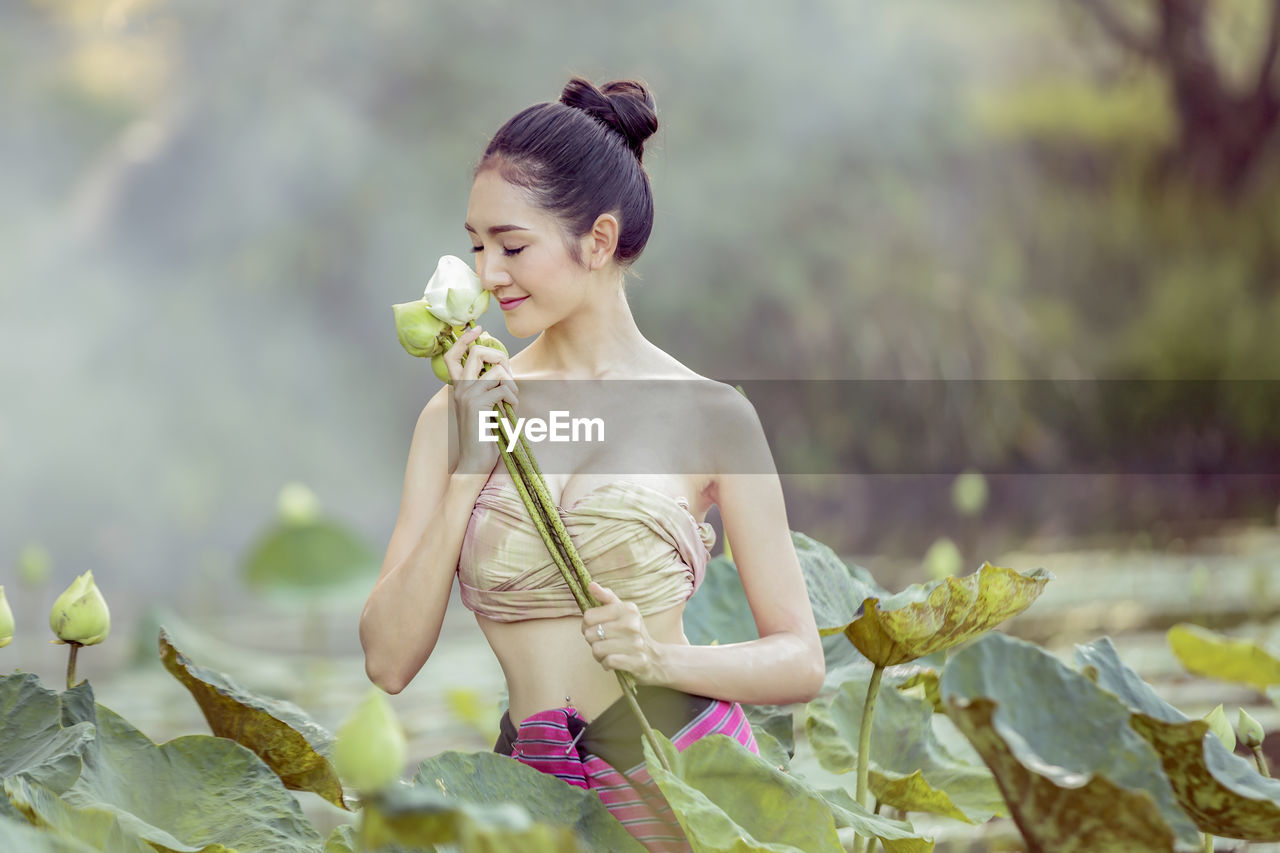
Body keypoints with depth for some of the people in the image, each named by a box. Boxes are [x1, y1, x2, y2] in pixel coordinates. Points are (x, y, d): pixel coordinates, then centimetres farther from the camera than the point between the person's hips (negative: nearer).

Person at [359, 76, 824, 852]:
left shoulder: (710, 415, -4)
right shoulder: (460, 416, 3)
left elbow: (801, 662, 1)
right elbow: (390, 662, -3)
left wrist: (659, 658, -17)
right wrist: (470, 466, -9)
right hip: (537, 788, 2)